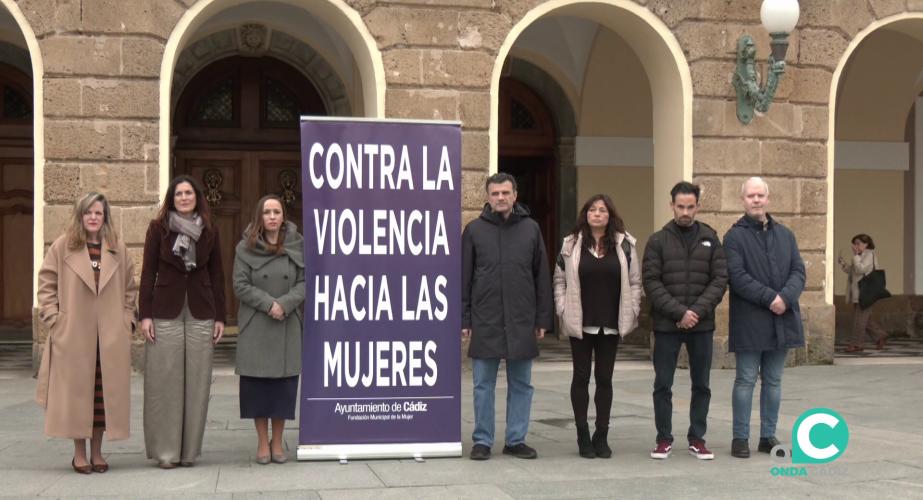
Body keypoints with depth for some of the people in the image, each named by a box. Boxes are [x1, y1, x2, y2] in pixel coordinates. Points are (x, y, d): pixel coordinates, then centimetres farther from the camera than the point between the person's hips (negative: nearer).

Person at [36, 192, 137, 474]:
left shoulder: (118, 249, 8)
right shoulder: (62, 246, 1)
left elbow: (130, 289, 12)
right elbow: (46, 284, 2)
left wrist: (127, 321, 4)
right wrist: (53, 319, -6)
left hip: (110, 337, 2)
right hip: (72, 335, -2)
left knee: (105, 393, 4)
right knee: (76, 391, 3)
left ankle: (97, 452, 16)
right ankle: (79, 453, 13)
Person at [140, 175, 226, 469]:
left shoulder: (209, 231, 10)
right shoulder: (159, 228, 4)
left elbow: (217, 275, 11)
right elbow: (148, 272, 2)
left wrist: (220, 317, 5)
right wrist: (145, 314, -5)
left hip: (200, 313, 2)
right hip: (166, 312, -2)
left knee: (197, 381, 2)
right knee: (165, 381, -2)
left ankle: (189, 449, 10)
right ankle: (165, 450, 5)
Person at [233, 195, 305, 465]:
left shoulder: (297, 246, 4)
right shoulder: (246, 247, 2)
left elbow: (305, 283, 1)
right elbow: (240, 285, -3)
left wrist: (285, 304, -15)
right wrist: (268, 303, -14)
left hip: (288, 327, 1)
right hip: (255, 327, -1)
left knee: (284, 382, 3)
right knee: (257, 382, 1)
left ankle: (278, 441, 15)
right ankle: (262, 442, 12)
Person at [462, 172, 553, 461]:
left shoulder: (530, 228, 5)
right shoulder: (474, 230, 2)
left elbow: (542, 277, 7)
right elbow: (464, 278, 4)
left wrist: (543, 319, 3)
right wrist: (464, 319, -1)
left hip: (522, 322, 1)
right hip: (485, 322, -1)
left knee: (521, 385, 8)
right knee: (484, 385, 5)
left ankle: (516, 440, 18)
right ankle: (482, 441, 13)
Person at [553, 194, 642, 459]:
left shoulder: (624, 244, 3)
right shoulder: (572, 244, 2)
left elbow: (635, 281, 5)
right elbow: (559, 280, 4)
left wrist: (631, 312, -2)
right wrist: (563, 311, -4)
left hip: (611, 324, 1)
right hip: (580, 323, -1)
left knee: (605, 378, 7)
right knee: (581, 377, 5)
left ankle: (601, 435, 15)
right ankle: (583, 436, 12)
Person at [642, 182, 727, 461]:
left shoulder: (710, 239, 5)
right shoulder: (658, 241, 1)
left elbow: (720, 279, 0)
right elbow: (651, 282, -6)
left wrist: (697, 310, -13)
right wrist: (679, 311, -15)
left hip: (702, 324, 2)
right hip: (666, 325, -1)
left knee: (701, 385, 8)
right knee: (663, 385, 3)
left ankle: (697, 439, 19)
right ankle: (664, 439, 13)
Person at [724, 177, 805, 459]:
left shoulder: (785, 235, 14)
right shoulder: (734, 237, -2)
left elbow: (798, 271, 6)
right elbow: (738, 277, -13)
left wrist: (786, 297, -13)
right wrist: (770, 297, -19)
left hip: (782, 320, 5)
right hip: (749, 322, -5)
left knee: (773, 381, 10)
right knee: (746, 380, 0)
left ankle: (768, 436, 18)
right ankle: (740, 438, 7)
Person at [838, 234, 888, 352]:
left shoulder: (869, 255, -9)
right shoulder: (860, 256, 19)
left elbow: (860, 269, -22)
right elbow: (851, 271, 22)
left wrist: (855, 255, -18)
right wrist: (843, 264, 9)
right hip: (857, 292, 10)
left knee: (860, 317, -6)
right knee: (865, 317, 13)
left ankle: (858, 344, -1)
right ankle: (881, 335, 25)